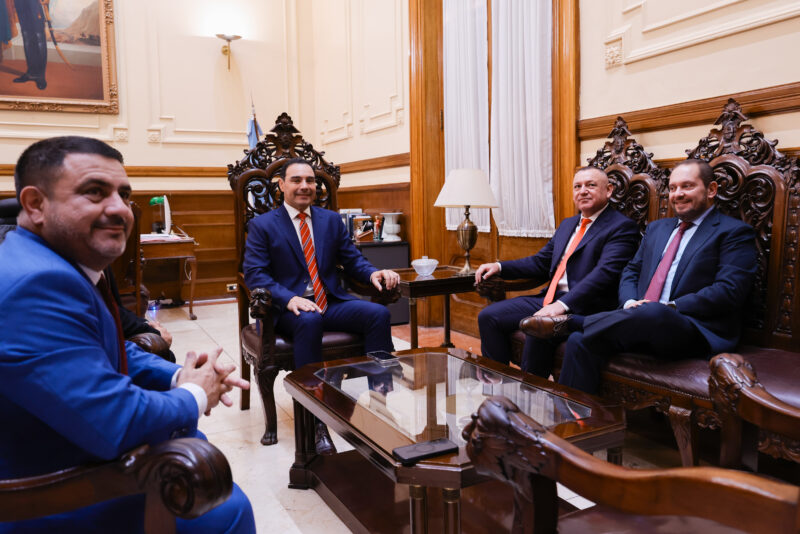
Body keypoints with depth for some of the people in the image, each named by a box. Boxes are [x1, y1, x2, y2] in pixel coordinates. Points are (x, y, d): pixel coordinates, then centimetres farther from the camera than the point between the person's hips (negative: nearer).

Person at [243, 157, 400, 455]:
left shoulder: (331, 220, 16)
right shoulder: (262, 226, 4)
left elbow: (352, 260, 15)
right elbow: (254, 274, -6)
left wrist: (373, 273, -10)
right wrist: (289, 299, -24)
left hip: (331, 302, 4)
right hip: (289, 308, -4)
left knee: (379, 314, -23)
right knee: (309, 321, -39)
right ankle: (315, 423, -34)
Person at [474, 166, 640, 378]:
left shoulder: (622, 227, -4)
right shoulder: (568, 225, 23)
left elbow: (604, 273, -19)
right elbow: (541, 262, 25)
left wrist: (563, 304, -31)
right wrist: (499, 266, 9)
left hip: (582, 306, -8)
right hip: (549, 299, 8)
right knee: (489, 316, -5)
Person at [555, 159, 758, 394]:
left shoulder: (734, 233, 5)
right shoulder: (657, 228, 27)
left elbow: (729, 291, -8)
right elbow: (631, 271, 23)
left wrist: (670, 307, -16)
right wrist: (630, 303, 0)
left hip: (696, 331, -5)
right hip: (641, 320, 6)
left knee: (652, 312, -40)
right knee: (580, 341, -22)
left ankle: (573, 322, -20)